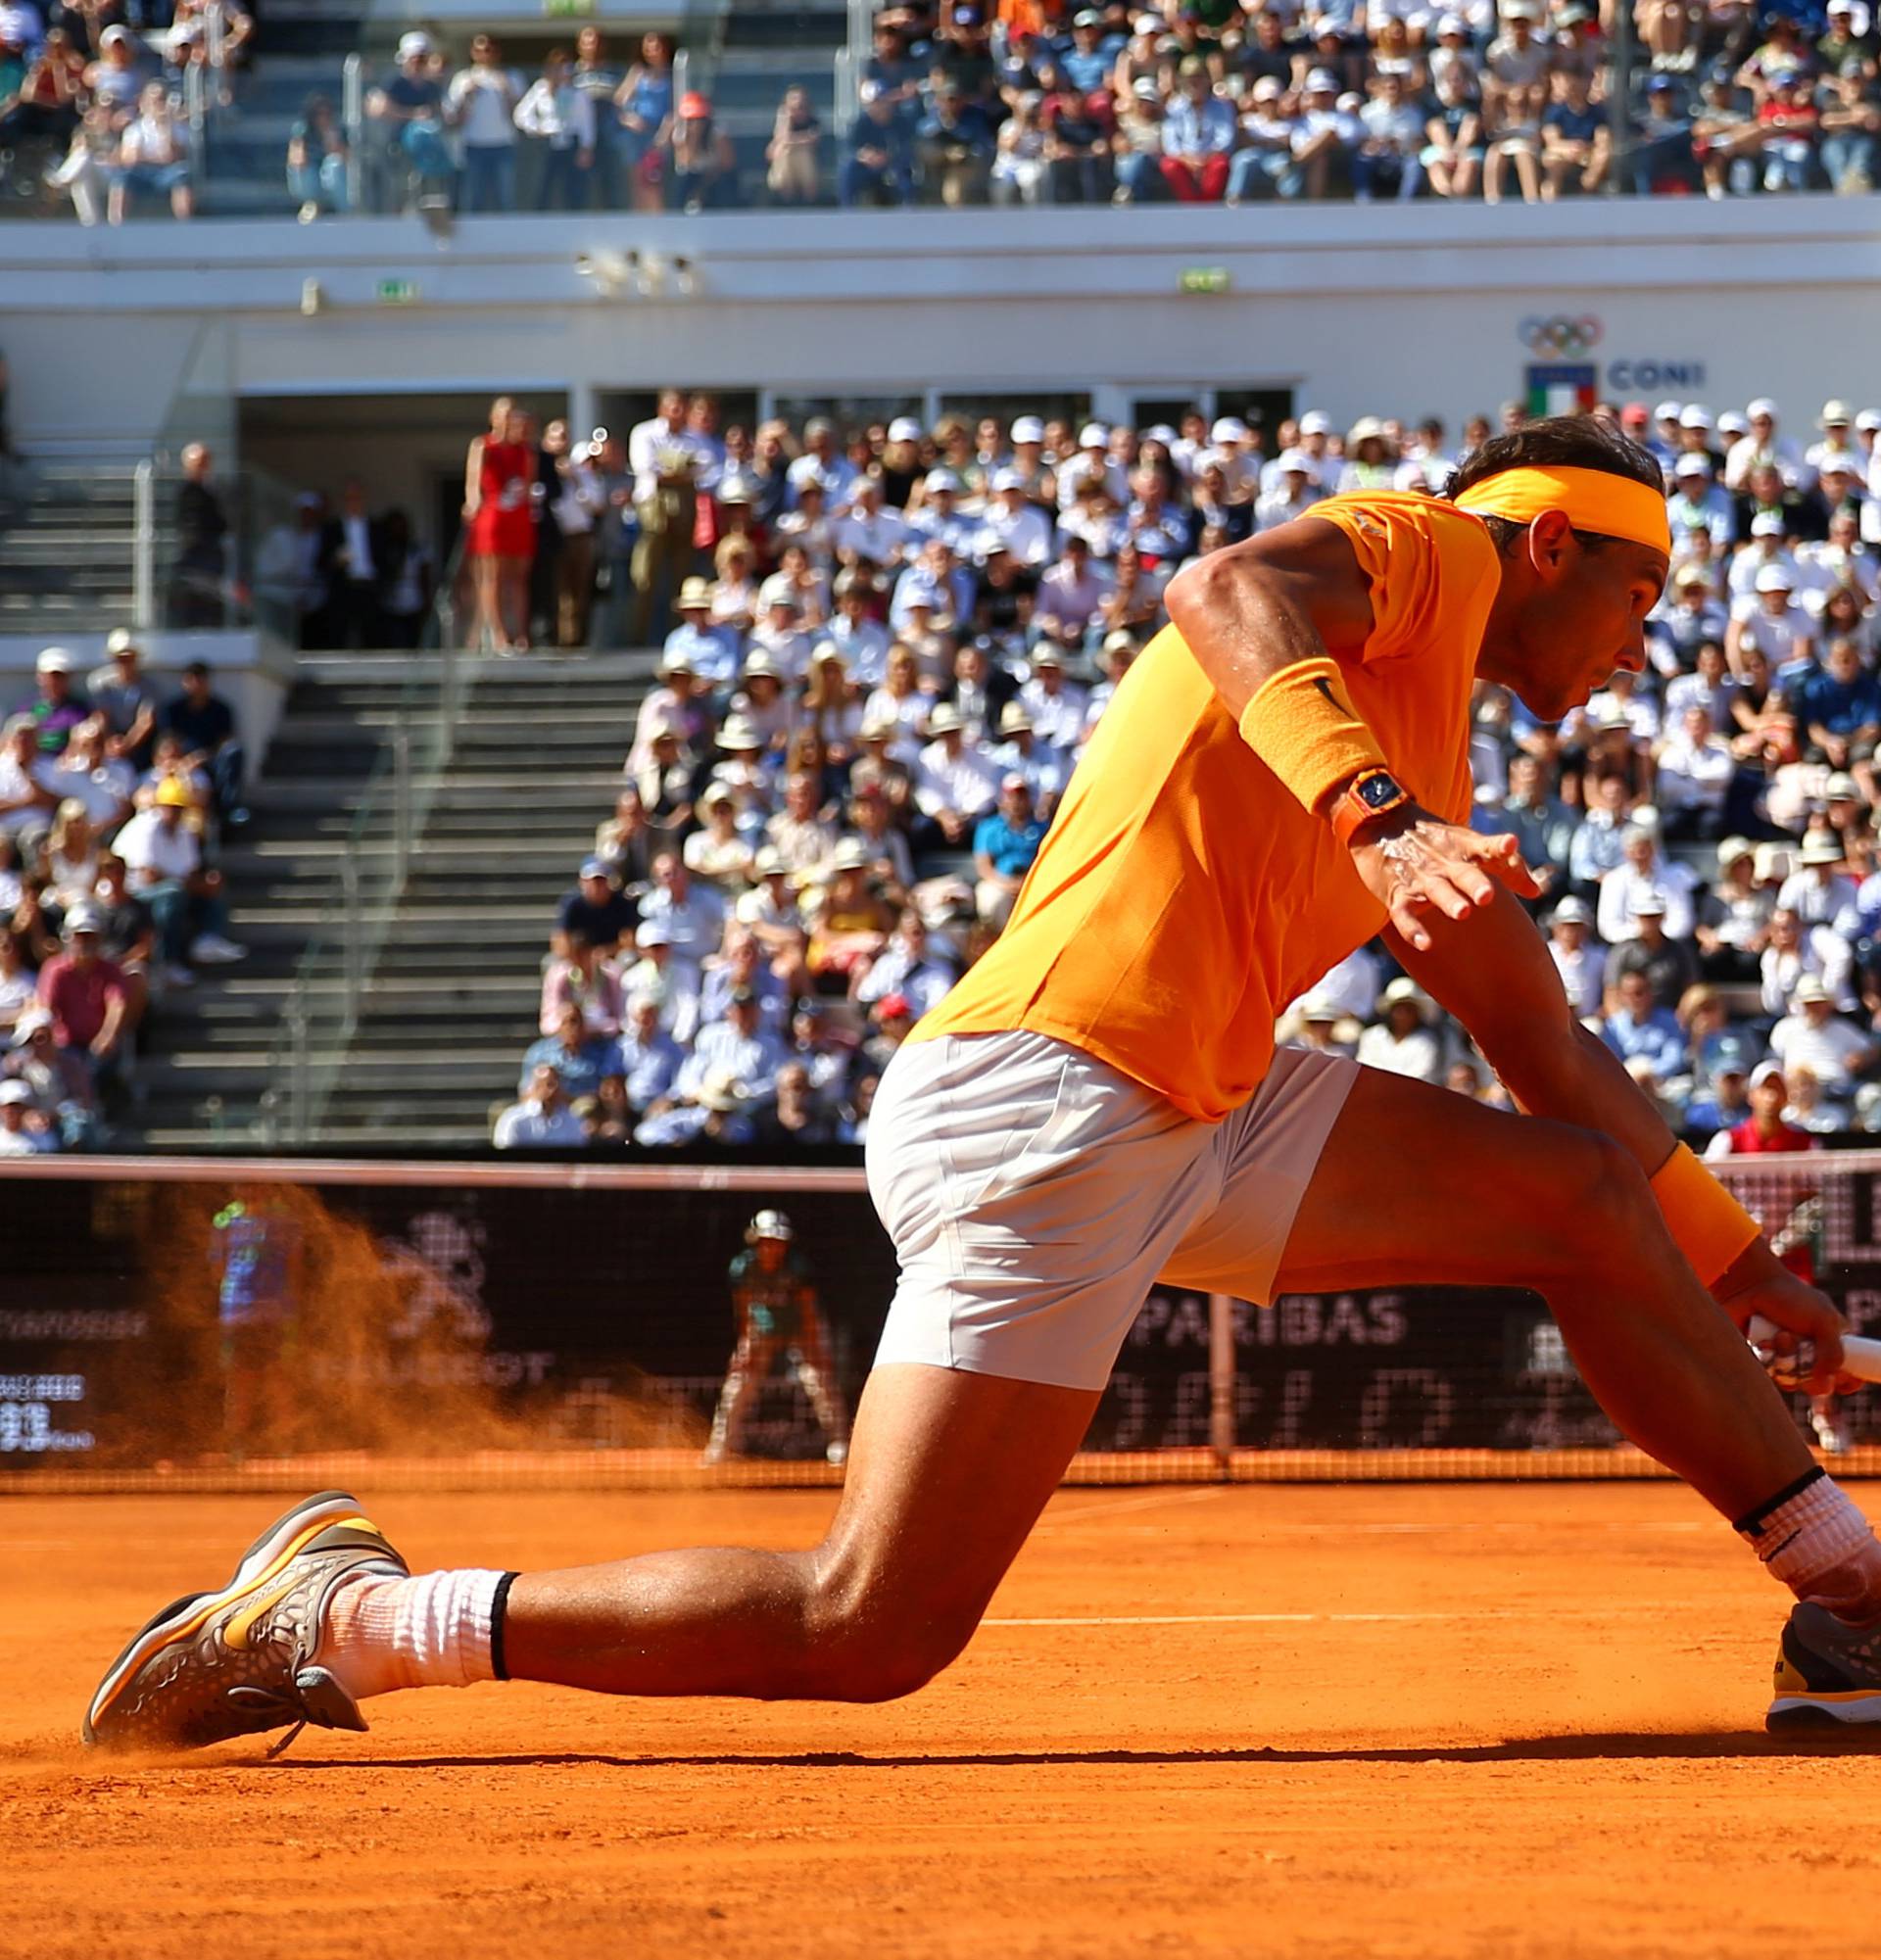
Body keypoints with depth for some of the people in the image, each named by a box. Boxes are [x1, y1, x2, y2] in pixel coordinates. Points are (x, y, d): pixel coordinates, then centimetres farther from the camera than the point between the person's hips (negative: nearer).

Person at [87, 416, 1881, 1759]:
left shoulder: (1428, 770, 26)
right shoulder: (1422, 549, 0)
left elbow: (1553, 1061, 36)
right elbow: (1228, 591, -25)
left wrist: (1733, 1265, 38)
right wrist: (1370, 810, -39)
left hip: (1196, 1120, 10)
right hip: (1043, 1095, -10)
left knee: (1579, 1195, 13)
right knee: (864, 1631, -13)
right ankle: (342, 1619, -4)